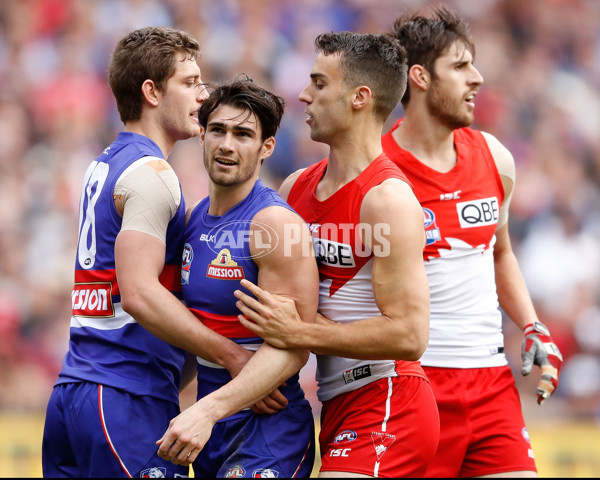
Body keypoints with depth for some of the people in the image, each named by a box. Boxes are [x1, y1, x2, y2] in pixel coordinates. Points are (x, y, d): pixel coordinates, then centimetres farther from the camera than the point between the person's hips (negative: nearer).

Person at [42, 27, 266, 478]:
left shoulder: (104, 165, 19)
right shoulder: (151, 172, -10)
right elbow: (139, 292, -20)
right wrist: (232, 355, -21)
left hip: (72, 391, 9)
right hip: (127, 400, -9)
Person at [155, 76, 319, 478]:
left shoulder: (276, 222, -14)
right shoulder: (194, 219, 10)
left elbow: (291, 348, -21)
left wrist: (207, 411, -29)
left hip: (267, 428, -8)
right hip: (208, 429, 8)